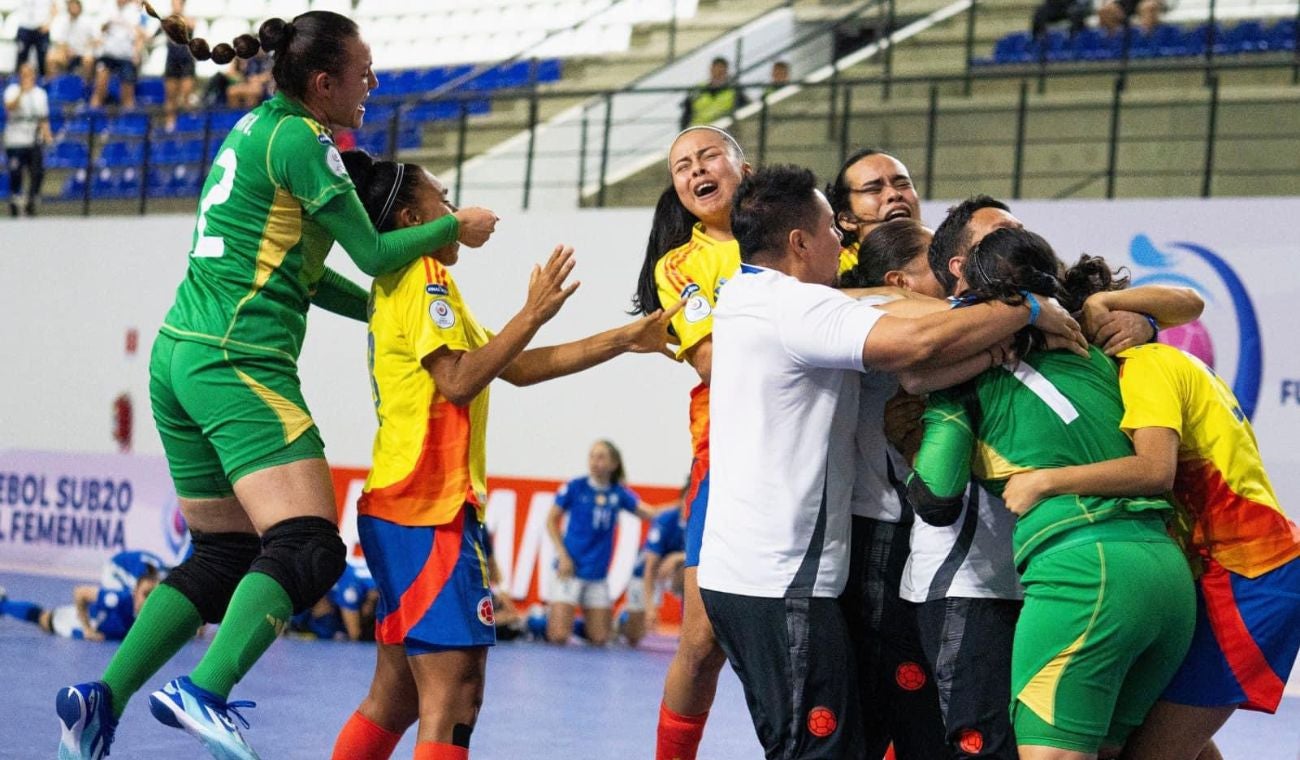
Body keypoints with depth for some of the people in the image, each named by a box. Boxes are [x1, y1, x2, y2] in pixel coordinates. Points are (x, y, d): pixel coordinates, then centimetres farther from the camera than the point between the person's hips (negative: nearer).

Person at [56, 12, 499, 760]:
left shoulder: (260, 125, 19)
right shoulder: (301, 139, -9)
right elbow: (374, 254, -6)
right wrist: (454, 227, 9)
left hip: (181, 356, 10)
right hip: (238, 362, -10)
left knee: (222, 558, 14)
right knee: (308, 549, -17)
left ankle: (104, 697, 6)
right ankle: (206, 692, -34)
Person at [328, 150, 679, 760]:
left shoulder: (402, 282, 21)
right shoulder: (423, 276, -8)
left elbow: (517, 367, 21)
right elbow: (460, 380, -20)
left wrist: (624, 340, 20)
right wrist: (534, 314, -16)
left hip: (399, 510, 10)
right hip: (430, 511, -10)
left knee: (397, 698, 12)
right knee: (454, 694, -14)